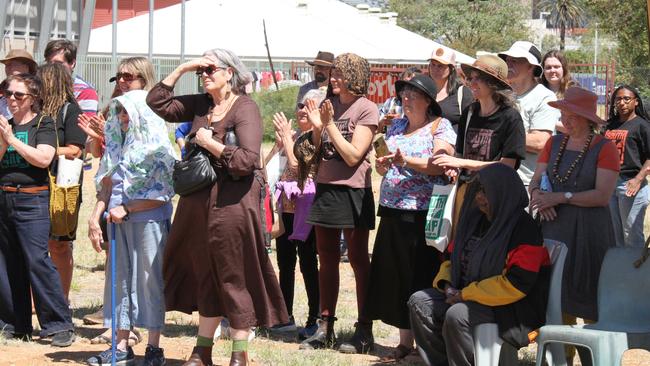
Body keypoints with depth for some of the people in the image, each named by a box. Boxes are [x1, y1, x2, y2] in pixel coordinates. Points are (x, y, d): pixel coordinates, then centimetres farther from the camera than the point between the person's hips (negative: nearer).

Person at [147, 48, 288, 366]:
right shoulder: (201, 105, 10)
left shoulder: (245, 109, -11)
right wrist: (181, 69, 4)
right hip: (199, 201, 7)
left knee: (234, 277, 0)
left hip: (232, 202, -7)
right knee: (206, 274, 14)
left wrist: (209, 143, -12)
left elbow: (247, 161, -20)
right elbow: (157, 103, 13)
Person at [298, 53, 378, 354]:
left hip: (352, 190, -7)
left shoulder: (366, 109, -9)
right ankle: (325, 328, 16)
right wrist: (316, 126, -5)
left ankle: (364, 330, 5)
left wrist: (330, 124, -16)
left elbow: (353, 156, -16)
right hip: (325, 188, 7)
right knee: (327, 259, 10)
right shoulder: (328, 104, 10)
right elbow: (319, 150, 12)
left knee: (358, 260, 0)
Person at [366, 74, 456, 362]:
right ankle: (405, 340, 12)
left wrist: (406, 160, -25)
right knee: (397, 277, 5)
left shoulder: (440, 127, -2)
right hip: (393, 211, 6)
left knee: (422, 278, -5)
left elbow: (439, 166, -14)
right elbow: (382, 168, 20)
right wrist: (382, 164, -3)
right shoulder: (396, 126, 17)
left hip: (423, 214, -6)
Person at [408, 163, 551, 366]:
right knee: (420, 302, -4)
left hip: (514, 310, -9)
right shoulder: (477, 220, 12)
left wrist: (465, 294, -20)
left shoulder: (524, 228, -16)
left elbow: (517, 283, -24)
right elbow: (453, 256, 24)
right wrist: (445, 283, 1)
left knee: (457, 315, -32)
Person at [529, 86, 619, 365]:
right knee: (558, 299, 5)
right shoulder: (554, 143, 12)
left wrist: (560, 197, -17)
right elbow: (535, 181, 12)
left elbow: (602, 195, -13)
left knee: (590, 306, -7)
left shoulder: (604, 148, -5)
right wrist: (538, 194, -12)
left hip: (588, 232, -5)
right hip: (554, 228, 5)